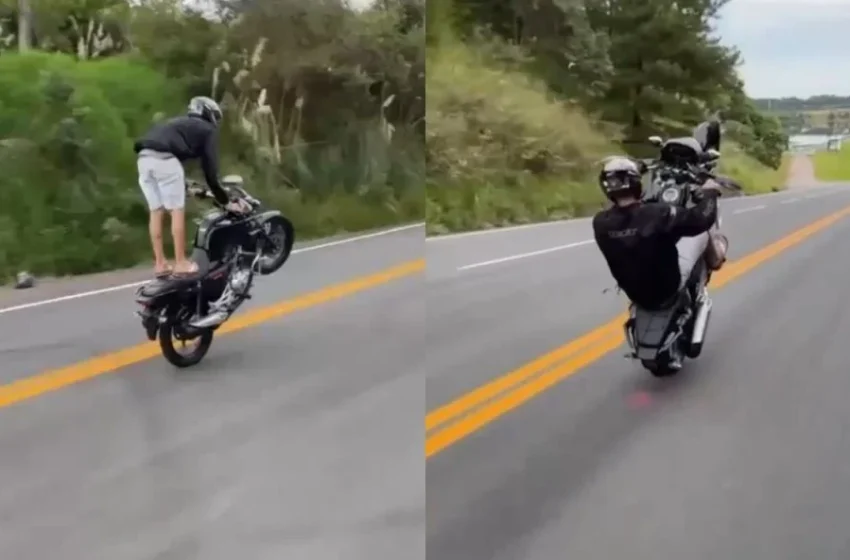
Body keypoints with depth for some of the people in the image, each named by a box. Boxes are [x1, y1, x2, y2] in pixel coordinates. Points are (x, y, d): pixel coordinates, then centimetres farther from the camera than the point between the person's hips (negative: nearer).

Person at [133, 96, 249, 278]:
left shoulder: (181, 123, 37)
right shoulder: (208, 130, 16)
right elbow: (210, 169, 11)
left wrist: (186, 185, 50)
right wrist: (225, 201, 16)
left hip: (144, 157, 7)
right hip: (164, 158, -7)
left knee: (156, 211, 13)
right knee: (177, 211, 2)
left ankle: (160, 264, 14)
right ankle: (181, 263, 4)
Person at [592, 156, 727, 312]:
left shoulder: (600, 223, -17)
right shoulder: (656, 214, -31)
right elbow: (701, 219, -24)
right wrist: (709, 193, -5)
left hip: (635, 293, 4)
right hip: (668, 286, -4)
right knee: (704, 231, 12)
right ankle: (714, 260, 42)